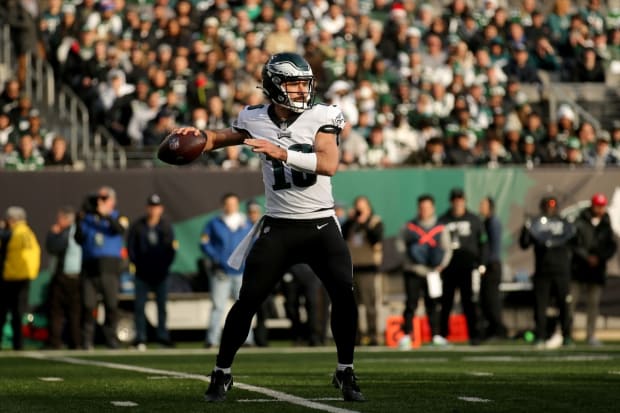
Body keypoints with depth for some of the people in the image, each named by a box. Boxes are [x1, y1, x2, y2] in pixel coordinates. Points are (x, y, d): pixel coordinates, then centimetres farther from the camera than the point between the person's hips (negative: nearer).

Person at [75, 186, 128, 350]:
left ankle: (111, 338, 2)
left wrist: (106, 215, -23)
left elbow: (120, 229, -14)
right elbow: (79, 239, 8)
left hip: (109, 267, -1)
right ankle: (87, 340, -4)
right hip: (89, 267, 2)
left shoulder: (118, 218, 10)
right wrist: (80, 222, -4)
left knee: (111, 304, -4)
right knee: (87, 305, -6)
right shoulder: (88, 218, 17)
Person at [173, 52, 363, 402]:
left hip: (321, 225, -1)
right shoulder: (257, 120, 0)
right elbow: (220, 138, 19)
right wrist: (197, 135, -3)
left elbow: (329, 164, -24)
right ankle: (222, 373, 11)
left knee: (345, 295, -11)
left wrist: (282, 153, -32)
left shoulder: (322, 117, -8)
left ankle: (346, 372, 7)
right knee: (248, 300, -3)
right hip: (279, 227, 1)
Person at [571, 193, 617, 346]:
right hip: (579, 269, -3)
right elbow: (574, 243, -9)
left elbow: (612, 247, 7)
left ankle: (591, 335, 10)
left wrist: (600, 258, -9)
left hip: (597, 269, 3)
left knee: (593, 303, 5)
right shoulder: (580, 223, -3)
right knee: (572, 300, -5)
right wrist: (587, 257, -16)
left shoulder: (606, 225, 9)